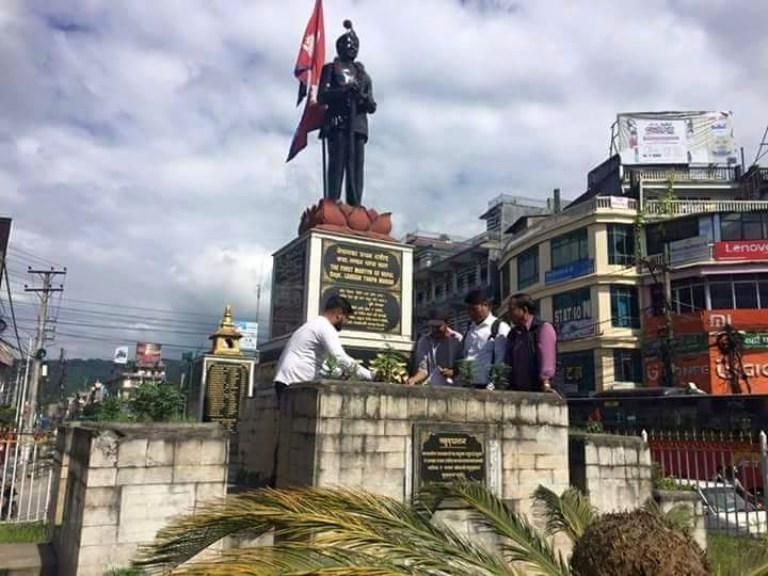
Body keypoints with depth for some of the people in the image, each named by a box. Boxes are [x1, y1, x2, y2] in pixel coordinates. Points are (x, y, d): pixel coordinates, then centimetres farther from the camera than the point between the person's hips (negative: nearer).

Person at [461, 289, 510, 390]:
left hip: (487, 387, -6)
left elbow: (501, 361, -11)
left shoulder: (500, 328, -5)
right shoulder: (470, 329, 18)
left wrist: (492, 386, -16)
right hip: (467, 386, 6)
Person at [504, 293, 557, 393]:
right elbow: (507, 362, 16)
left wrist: (546, 384, -25)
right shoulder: (513, 333, 19)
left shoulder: (544, 328, -3)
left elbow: (547, 358, -15)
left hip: (537, 390, -6)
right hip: (516, 391, 6)